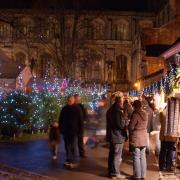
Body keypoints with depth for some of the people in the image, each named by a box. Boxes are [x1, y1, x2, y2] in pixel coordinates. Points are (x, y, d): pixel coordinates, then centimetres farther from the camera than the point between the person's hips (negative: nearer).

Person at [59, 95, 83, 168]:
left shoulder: (77, 109, -5)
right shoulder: (64, 109, 7)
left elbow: (80, 120, -5)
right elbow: (61, 120, 13)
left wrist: (80, 129, -8)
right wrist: (61, 128, 8)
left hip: (74, 131, -5)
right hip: (66, 130, 5)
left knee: (74, 146, -3)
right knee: (67, 146, 11)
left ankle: (74, 161, 2)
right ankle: (68, 160, 20)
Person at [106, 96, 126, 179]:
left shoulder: (110, 110, 11)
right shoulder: (117, 111, -20)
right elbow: (120, 124, -24)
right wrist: (125, 125, -5)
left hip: (111, 135, 10)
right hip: (117, 136, -9)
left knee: (112, 154, 17)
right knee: (117, 156, 0)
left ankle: (111, 171, 26)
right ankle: (115, 173, 7)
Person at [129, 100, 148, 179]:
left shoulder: (135, 114, -17)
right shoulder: (145, 114, 3)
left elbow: (131, 127, -13)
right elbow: (145, 125, 8)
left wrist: (131, 134, 6)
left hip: (136, 137, -6)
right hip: (144, 137, 6)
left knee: (136, 157, 2)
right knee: (143, 156, 12)